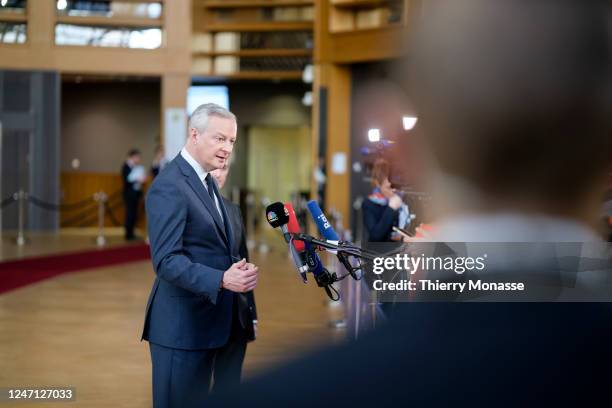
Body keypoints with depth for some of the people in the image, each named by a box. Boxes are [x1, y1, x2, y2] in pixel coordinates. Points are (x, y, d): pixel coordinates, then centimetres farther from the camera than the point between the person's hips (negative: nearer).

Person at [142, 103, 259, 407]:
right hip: (184, 326, -9)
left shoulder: (206, 180, 15)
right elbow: (166, 260, -23)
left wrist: (238, 271, 0)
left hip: (219, 322, 9)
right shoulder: (169, 186, -16)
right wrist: (222, 280, -33)